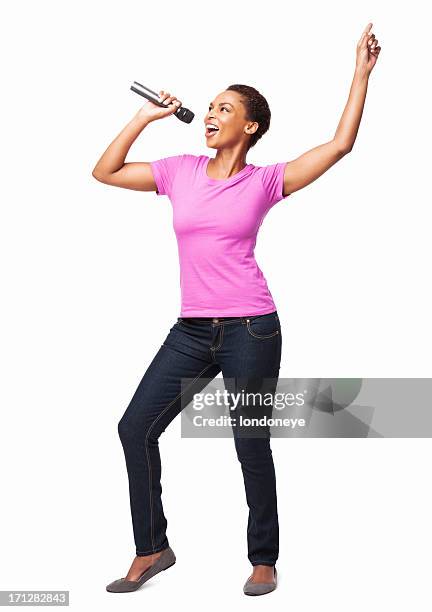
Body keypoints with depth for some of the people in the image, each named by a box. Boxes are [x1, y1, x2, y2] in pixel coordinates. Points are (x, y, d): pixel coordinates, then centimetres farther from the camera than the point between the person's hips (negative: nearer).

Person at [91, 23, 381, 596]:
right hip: (192, 330, 4)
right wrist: (145, 118, 7)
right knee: (136, 427, 1)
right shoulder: (180, 171, 9)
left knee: (252, 446, 2)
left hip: (250, 331, -4)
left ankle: (264, 559, 23)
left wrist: (362, 71, -5)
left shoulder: (265, 181, -1)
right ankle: (152, 549, 18)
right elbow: (105, 172, 12)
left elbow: (340, 144, -5)